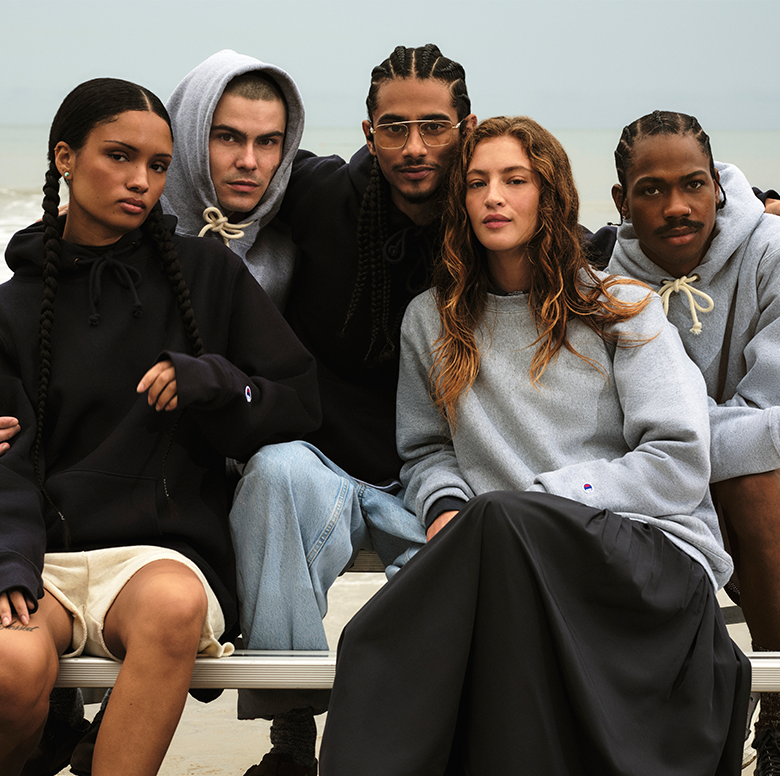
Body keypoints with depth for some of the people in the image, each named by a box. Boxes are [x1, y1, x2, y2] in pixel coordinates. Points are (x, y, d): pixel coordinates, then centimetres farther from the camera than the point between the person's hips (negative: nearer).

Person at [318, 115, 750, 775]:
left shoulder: (623, 309, 9)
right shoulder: (431, 321, 19)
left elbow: (681, 463, -1)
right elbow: (425, 450, 24)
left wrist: (533, 501, -10)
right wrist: (446, 507, -3)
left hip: (650, 547, -2)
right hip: (500, 551, 2)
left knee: (500, 520, -39)